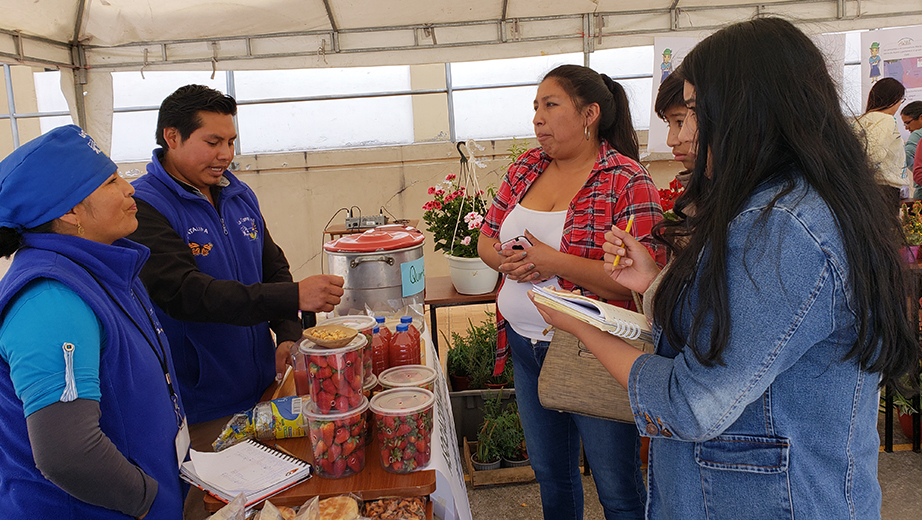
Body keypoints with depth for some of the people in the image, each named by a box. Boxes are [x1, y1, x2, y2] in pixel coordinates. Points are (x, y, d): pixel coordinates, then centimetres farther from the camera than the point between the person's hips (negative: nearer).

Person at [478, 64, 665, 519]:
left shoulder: (626, 182, -16)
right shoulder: (526, 168, 5)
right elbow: (486, 238, 11)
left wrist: (556, 263, -25)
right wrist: (505, 259, -11)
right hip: (525, 344, 6)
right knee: (550, 473, 24)